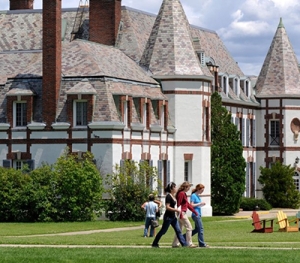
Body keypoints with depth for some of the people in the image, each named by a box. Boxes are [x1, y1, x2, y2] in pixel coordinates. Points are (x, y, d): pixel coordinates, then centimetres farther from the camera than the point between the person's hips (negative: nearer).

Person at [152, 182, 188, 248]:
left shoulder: (173, 196, 10)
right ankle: (154, 244, 13)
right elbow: (167, 207, -22)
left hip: (173, 217, 9)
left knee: (178, 230, 4)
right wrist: (176, 210, -20)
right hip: (168, 217, -9)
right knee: (163, 231, 1)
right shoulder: (168, 196, -16)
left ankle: (184, 244, 2)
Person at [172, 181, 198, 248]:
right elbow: (178, 204, -20)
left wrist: (194, 211, 21)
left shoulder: (184, 194, 16)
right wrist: (180, 214, -23)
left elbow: (187, 204, 22)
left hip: (183, 213, 10)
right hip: (182, 213, -10)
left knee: (180, 229, 13)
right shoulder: (181, 194, -15)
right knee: (189, 227, -6)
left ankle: (175, 244, 16)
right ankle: (190, 243, -4)